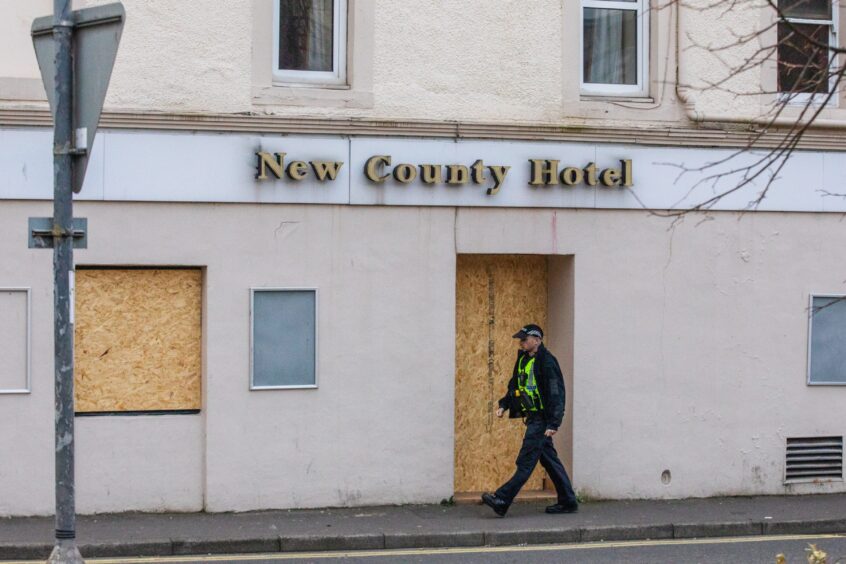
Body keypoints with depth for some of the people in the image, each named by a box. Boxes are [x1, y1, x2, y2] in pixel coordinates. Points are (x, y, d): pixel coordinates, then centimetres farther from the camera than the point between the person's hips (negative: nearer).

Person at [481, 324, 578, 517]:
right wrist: (504, 405, 8)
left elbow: (556, 394, -18)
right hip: (533, 417, 10)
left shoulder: (547, 362, -15)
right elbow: (515, 385, 23)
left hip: (541, 419, -10)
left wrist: (553, 423, -22)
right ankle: (568, 502, 18)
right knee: (549, 460, 12)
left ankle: (502, 500, -12)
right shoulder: (523, 359, 13)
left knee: (526, 461, -9)